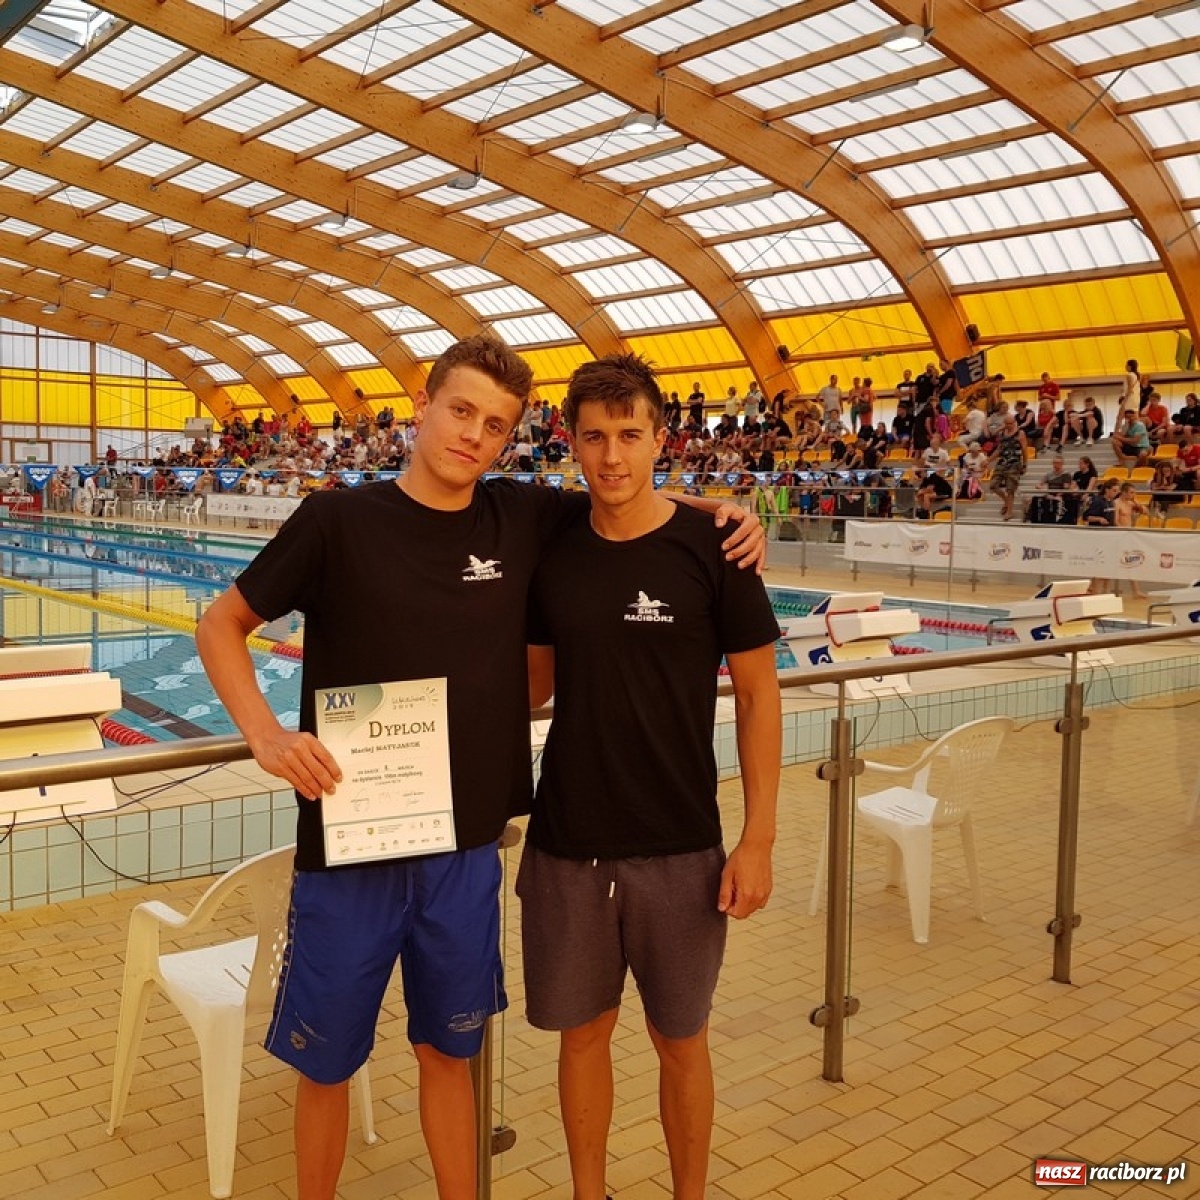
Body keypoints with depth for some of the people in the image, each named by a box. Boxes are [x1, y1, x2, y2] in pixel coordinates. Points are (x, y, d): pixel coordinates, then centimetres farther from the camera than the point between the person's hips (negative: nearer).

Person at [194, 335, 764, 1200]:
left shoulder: (524, 519, -1)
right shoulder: (340, 520, -9)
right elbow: (222, 625, 0)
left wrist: (718, 512, -1)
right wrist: (266, 734, -14)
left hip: (466, 848, 2)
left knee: (448, 1050, 19)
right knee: (325, 1063, 13)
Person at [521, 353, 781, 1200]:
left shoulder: (710, 550, -9)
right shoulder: (551, 553, 1)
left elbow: (759, 694, -5)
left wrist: (759, 838, -9)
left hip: (679, 849, -2)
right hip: (565, 844, 3)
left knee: (680, 1037, 13)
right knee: (583, 1030, 16)